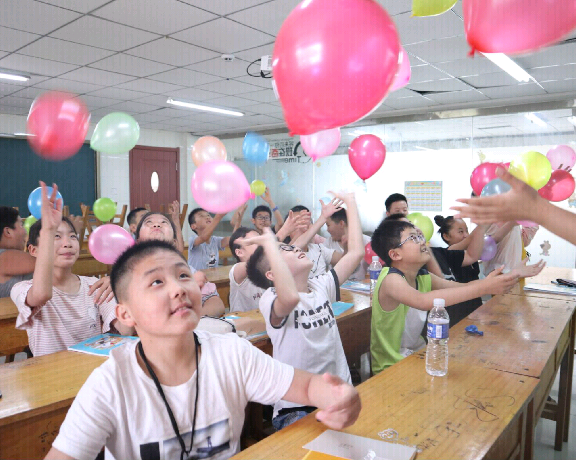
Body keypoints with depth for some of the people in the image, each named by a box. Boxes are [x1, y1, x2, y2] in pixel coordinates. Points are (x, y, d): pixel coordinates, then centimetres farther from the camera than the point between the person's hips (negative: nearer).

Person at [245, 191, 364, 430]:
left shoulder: (321, 286, 9)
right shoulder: (271, 299, -12)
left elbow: (356, 252, 7)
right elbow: (290, 297, -38)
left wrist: (351, 203, 11)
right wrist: (270, 243, -30)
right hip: (296, 409, -6)